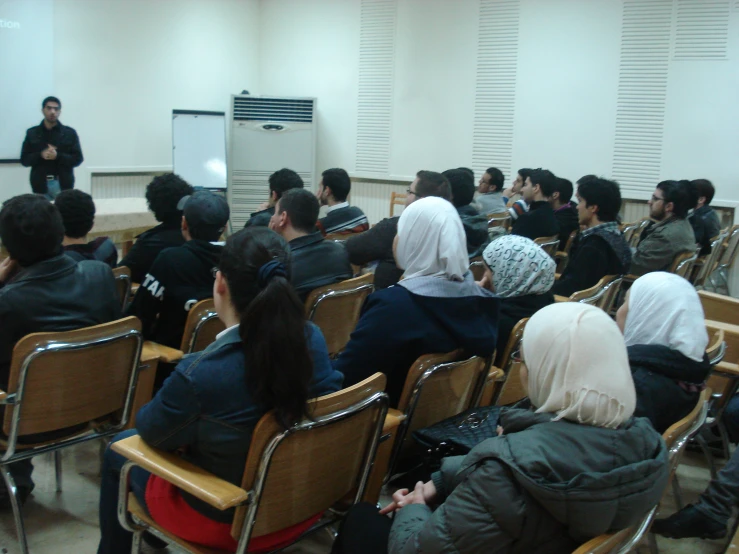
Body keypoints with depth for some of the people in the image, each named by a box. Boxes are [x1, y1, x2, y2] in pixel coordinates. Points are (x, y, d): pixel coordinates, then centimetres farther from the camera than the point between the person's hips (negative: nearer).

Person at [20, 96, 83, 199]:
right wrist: (41, 155, -13)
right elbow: (24, 160, 5)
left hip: (63, 184, -1)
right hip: (41, 185, 1)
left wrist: (57, 156, -16)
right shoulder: (32, 133, 7)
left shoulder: (70, 133, 4)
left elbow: (77, 159, 0)